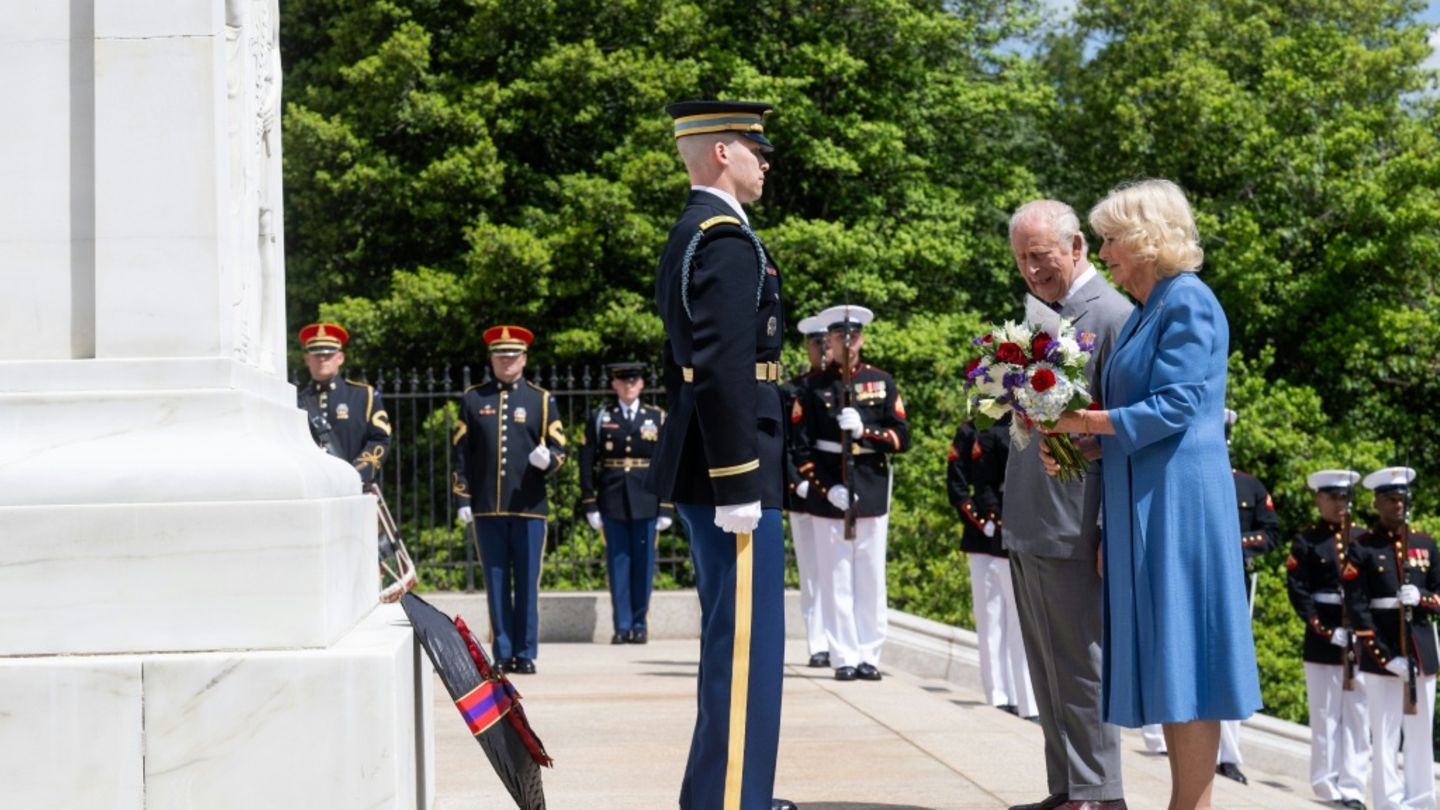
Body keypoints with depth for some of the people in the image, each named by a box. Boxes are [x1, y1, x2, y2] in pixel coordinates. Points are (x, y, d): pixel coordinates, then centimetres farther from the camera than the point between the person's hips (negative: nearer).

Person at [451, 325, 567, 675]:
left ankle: (526, 653, 6)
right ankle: (503, 654, 8)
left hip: (529, 506, -1)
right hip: (487, 508, 1)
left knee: (527, 583, 0)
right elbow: (461, 452, 9)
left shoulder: (541, 399, 9)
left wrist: (547, 459, -17)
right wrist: (463, 499, 3)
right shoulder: (472, 398, 10)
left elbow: (558, 450, 7)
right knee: (496, 582, 3)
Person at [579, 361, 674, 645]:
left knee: (643, 562, 2)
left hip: (646, 501, 0)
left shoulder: (658, 418, 6)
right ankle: (622, 625, 7)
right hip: (612, 501, 0)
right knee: (618, 562, 2)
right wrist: (590, 504, -3)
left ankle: (639, 624, 10)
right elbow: (587, 462, 3)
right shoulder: (600, 418, 6)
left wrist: (666, 507, -3)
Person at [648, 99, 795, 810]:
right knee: (744, 641, -7)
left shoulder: (691, 234, 17)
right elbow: (723, 371, -23)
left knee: (732, 638, 18)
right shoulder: (727, 238, -15)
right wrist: (738, 484, -23)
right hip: (733, 468, -11)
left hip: (702, 466, 11)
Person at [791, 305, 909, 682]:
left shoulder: (882, 383, 8)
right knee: (837, 578, -1)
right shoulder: (814, 386, 5)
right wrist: (826, 488, -10)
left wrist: (864, 430, -13)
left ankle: (869, 655, 8)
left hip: (872, 490, 1)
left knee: (870, 578, 3)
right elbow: (800, 446, 0)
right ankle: (844, 657, 3)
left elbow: (901, 438, 4)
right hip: (829, 492, -1)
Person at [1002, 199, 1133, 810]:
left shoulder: (1111, 316, -11)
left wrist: (1110, 532, -17)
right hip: (1027, 525, 9)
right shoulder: (1038, 314, 16)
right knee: (1048, 670, 12)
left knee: (1078, 667, -4)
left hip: (1071, 526, -9)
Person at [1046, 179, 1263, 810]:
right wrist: (1074, 441, 5)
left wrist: (1084, 420, -13)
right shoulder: (1145, 311, 18)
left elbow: (1176, 406, -17)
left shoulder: (1187, 302, -10)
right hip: (1142, 508, 9)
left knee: (1182, 653, -7)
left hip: (1178, 503, -9)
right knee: (1164, 661, 8)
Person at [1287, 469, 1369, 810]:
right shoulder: (1306, 542, 1)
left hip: (1361, 638, 3)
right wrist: (1327, 631, -15)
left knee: (1358, 716, 2)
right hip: (1322, 640, -3)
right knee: (1326, 715, 2)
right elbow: (1298, 592, -6)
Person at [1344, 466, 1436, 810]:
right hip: (1382, 652, -4)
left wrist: (1422, 598, -12)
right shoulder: (1362, 548, -2)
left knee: (1421, 735, 6)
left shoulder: (1426, 544, 12)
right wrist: (1386, 657, -14)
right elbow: (1357, 608, -7)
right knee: (1385, 734, -3)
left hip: (1421, 649, 4)